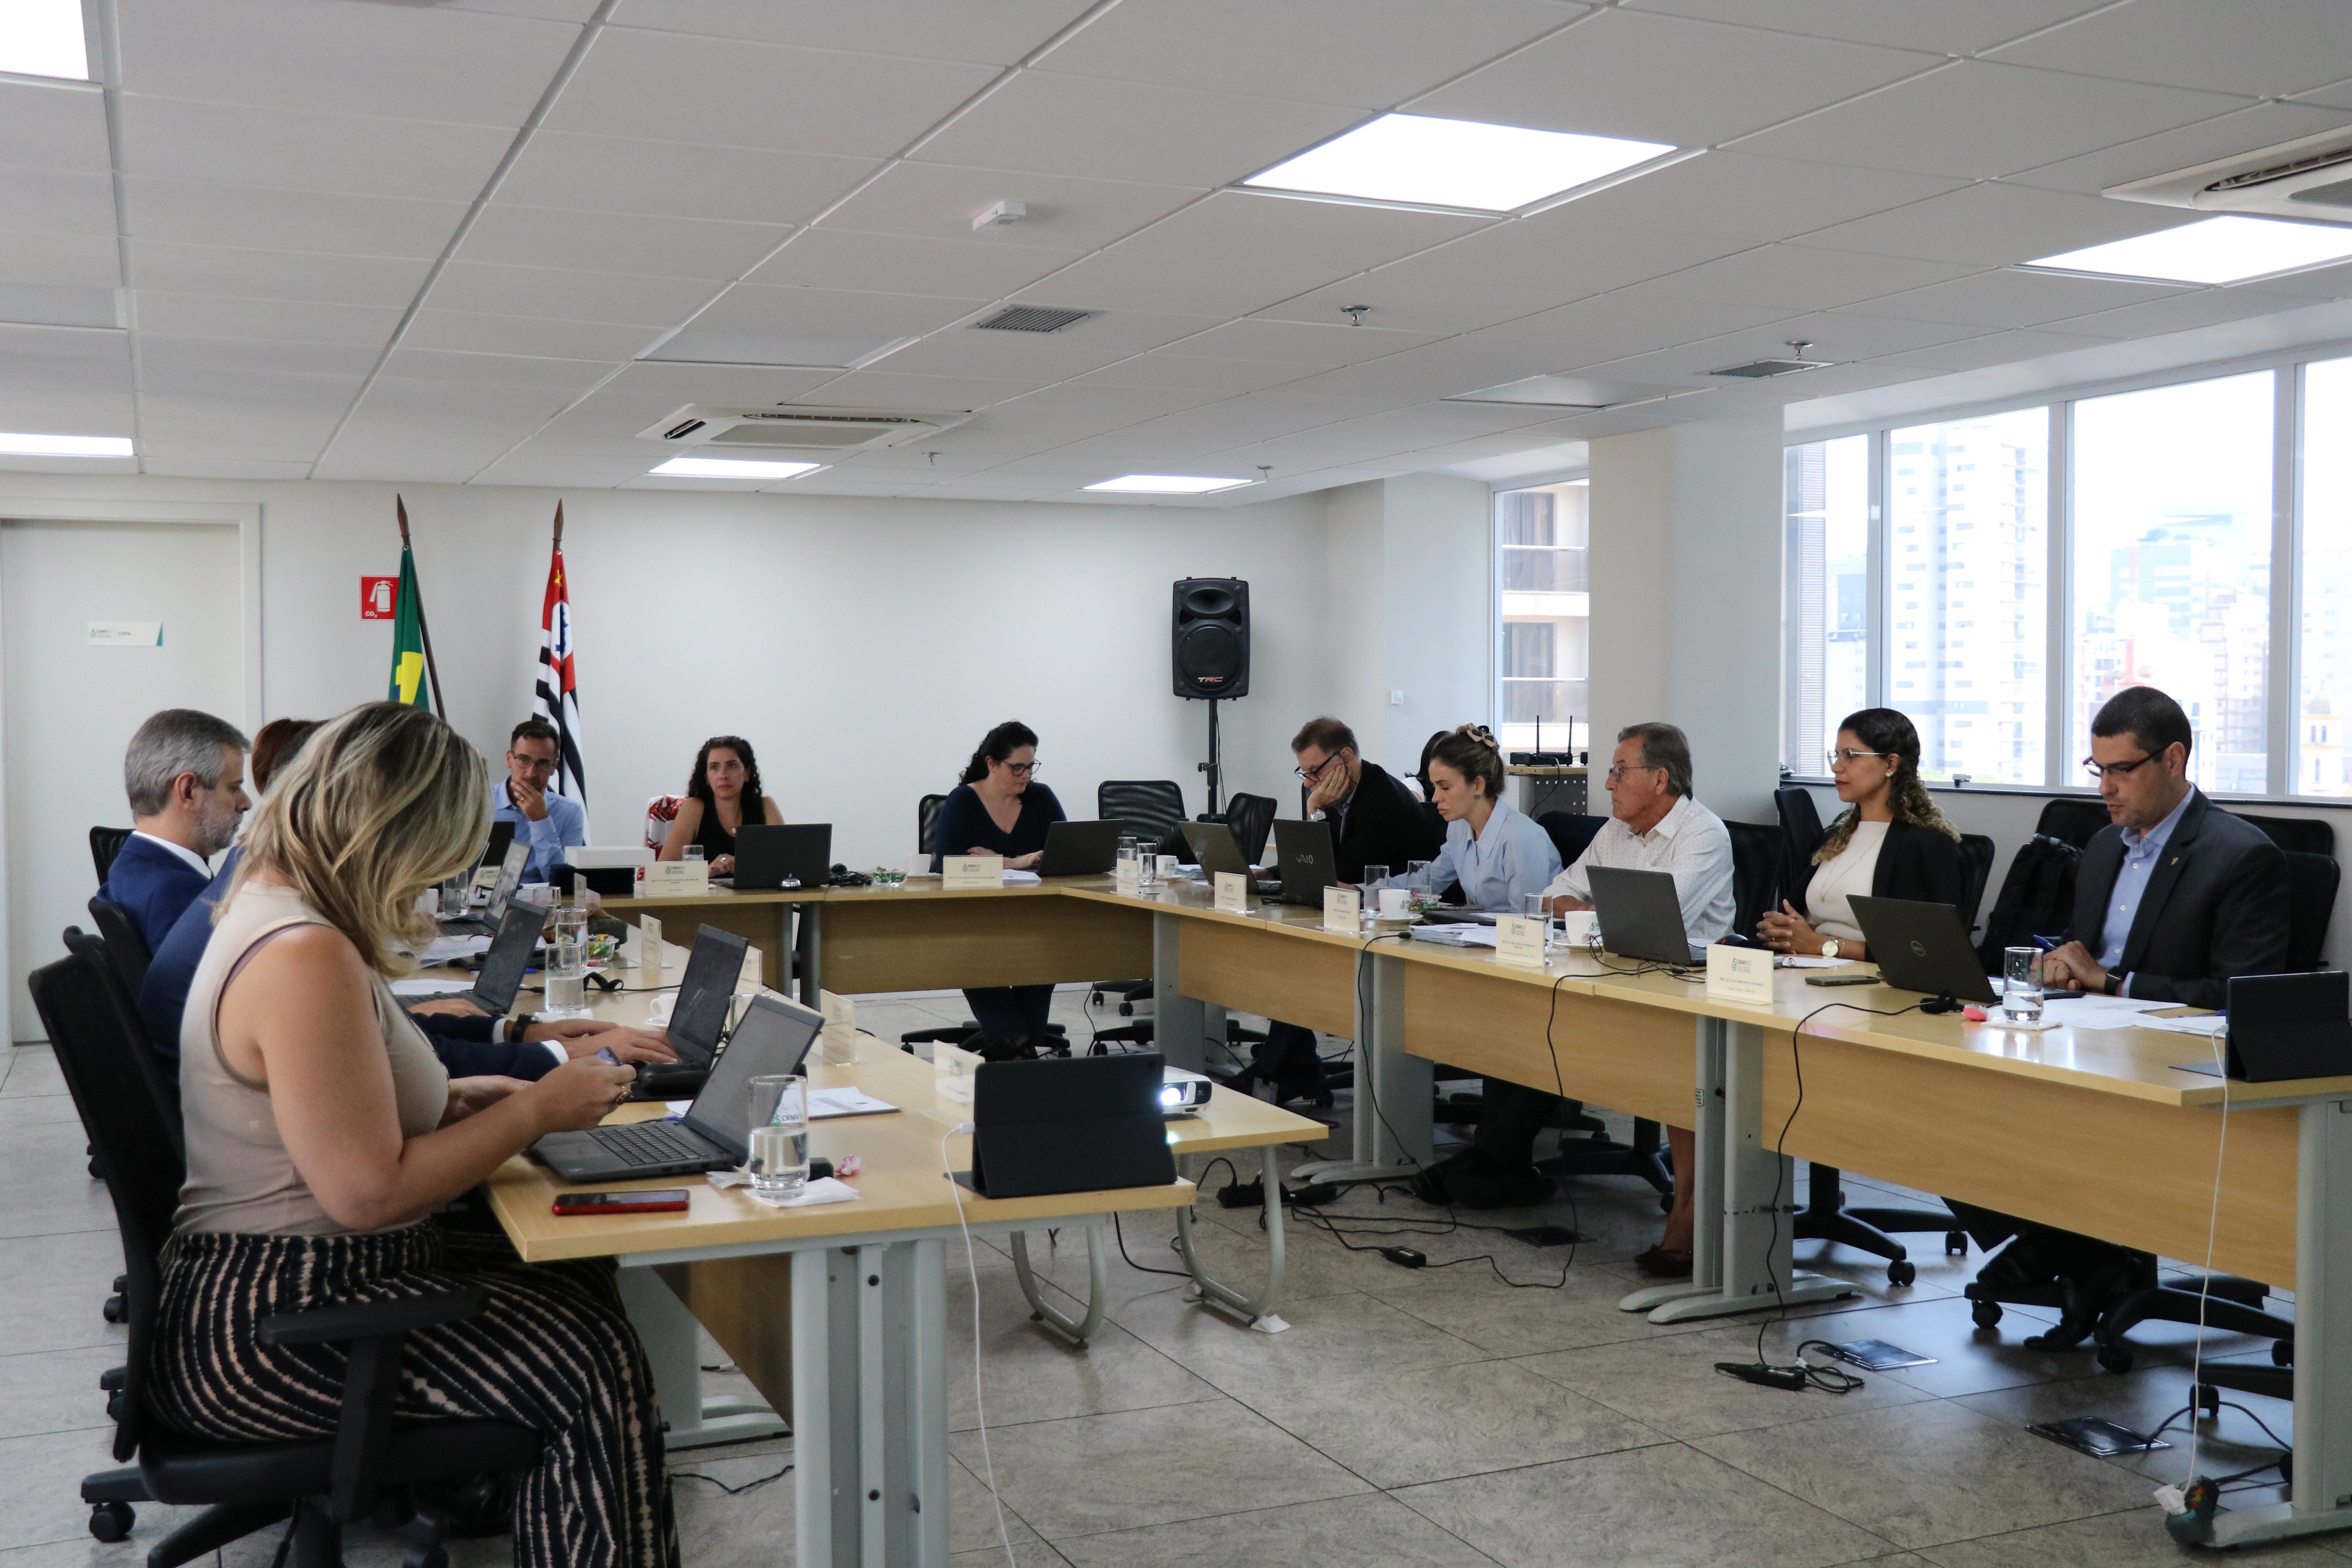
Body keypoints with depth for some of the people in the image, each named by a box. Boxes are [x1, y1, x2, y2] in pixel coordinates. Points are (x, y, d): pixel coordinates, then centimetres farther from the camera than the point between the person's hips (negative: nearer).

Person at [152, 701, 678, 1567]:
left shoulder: (273, 906, 8)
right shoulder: (305, 958, -25)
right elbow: (369, 1191, -24)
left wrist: (452, 1099, 9)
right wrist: (534, 1111, -14)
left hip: (287, 1275, 11)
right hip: (265, 1331, -11)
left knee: (581, 1277, 6)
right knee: (596, 1369, -16)